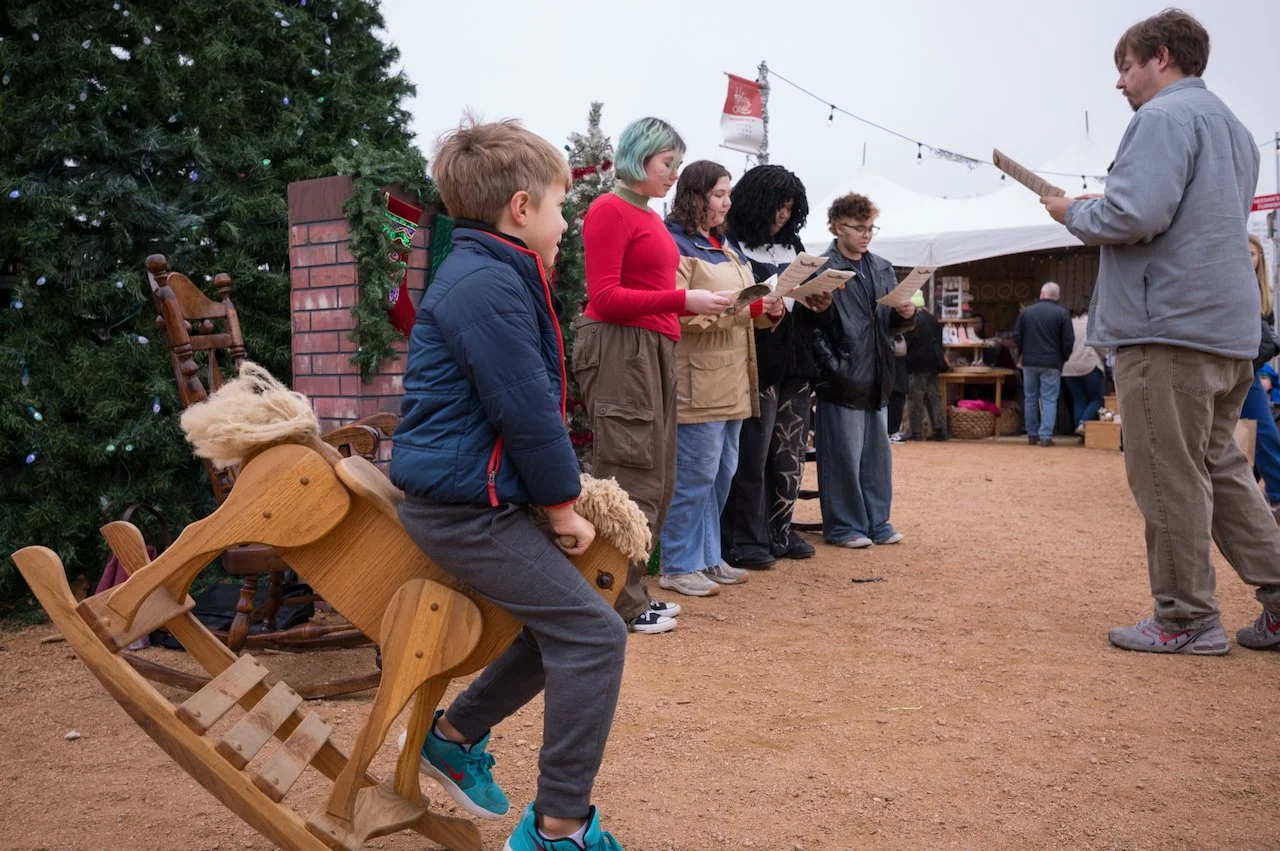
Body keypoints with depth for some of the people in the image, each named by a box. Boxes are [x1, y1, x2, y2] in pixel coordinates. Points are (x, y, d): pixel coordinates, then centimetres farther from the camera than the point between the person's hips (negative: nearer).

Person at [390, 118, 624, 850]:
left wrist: (555, 494, 16)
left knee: (561, 620, 18)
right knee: (593, 633, -9)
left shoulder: (489, 275, 15)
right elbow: (526, 413, -21)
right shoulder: (489, 285, -20)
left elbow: (532, 402, 20)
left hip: (462, 496, 11)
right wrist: (564, 505, -9)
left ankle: (456, 735, 29)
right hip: (467, 506, -11)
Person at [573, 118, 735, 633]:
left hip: (654, 349, 9)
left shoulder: (650, 217, 18)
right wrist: (682, 301, -17)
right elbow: (604, 297, -14)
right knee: (631, 478, -6)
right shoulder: (610, 210, -7)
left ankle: (635, 591, 21)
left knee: (656, 477, 12)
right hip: (619, 347, -9)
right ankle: (622, 604, 2)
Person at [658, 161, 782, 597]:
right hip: (698, 380, -9)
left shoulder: (721, 247, 21)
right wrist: (746, 307, -20)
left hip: (731, 380, 9)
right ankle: (679, 566, 4)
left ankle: (707, 557, 22)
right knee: (694, 475, -6)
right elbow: (680, 312, -18)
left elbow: (741, 304, 25)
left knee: (722, 472, 13)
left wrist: (768, 307, 3)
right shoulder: (676, 245, -8)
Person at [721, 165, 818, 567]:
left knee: (790, 455, 9)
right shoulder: (733, 245, -4)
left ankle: (779, 531, 20)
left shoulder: (792, 246, 18)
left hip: (795, 364, 7)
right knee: (752, 456, -6)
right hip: (757, 364, -7)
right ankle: (744, 541, 1)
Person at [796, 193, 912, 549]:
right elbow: (811, 323, -13)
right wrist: (834, 367, -22)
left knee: (878, 453, 12)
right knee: (844, 456, 0)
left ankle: (877, 521, 22)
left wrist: (904, 315, -2)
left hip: (877, 378, 7)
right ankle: (844, 526, 11)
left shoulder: (883, 270, 14)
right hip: (843, 380, -7)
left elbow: (891, 323, 18)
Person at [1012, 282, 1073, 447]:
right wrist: (1063, 358, 9)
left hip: (1029, 361, 3)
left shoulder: (1027, 311, 2)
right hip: (1051, 364, -2)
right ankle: (1046, 436, -8)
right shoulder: (1062, 313, -6)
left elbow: (1017, 336, 5)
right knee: (1049, 400, 0)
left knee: (1030, 398, 11)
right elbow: (1068, 340, -6)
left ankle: (1032, 435, 14)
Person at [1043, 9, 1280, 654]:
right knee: (1218, 466, 16)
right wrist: (1096, 210, 21)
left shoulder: (1166, 115, -10)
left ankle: (1186, 620, 5)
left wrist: (1074, 213, -4)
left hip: (1169, 325, -10)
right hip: (1228, 326, 10)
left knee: (1169, 478, -2)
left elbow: (1134, 215, -23)